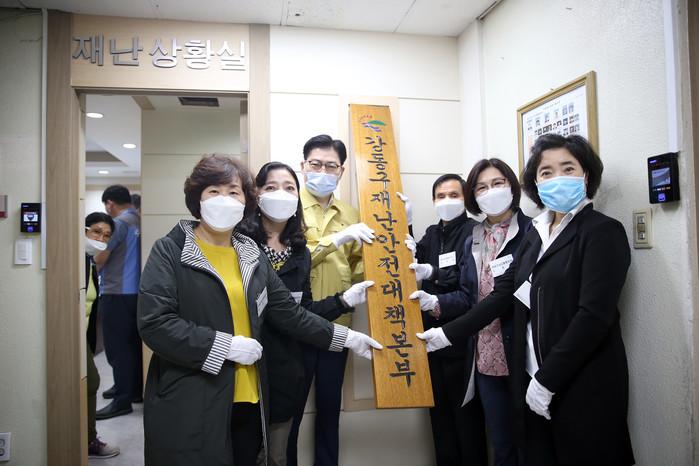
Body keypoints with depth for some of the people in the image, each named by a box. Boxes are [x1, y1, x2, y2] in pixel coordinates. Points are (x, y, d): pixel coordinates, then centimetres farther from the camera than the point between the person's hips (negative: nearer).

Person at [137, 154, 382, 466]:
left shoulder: (252, 256, 9)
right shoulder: (170, 251, -6)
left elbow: (291, 314, 11)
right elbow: (154, 323, -16)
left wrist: (347, 338, 8)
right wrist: (226, 345, -17)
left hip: (248, 402, 5)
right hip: (188, 408, -5)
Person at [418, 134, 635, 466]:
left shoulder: (603, 232, -9)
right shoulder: (536, 233, 10)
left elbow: (593, 315, -17)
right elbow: (504, 293, 8)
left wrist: (546, 379, -17)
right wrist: (448, 333, 3)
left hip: (583, 385, -5)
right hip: (533, 379, 6)